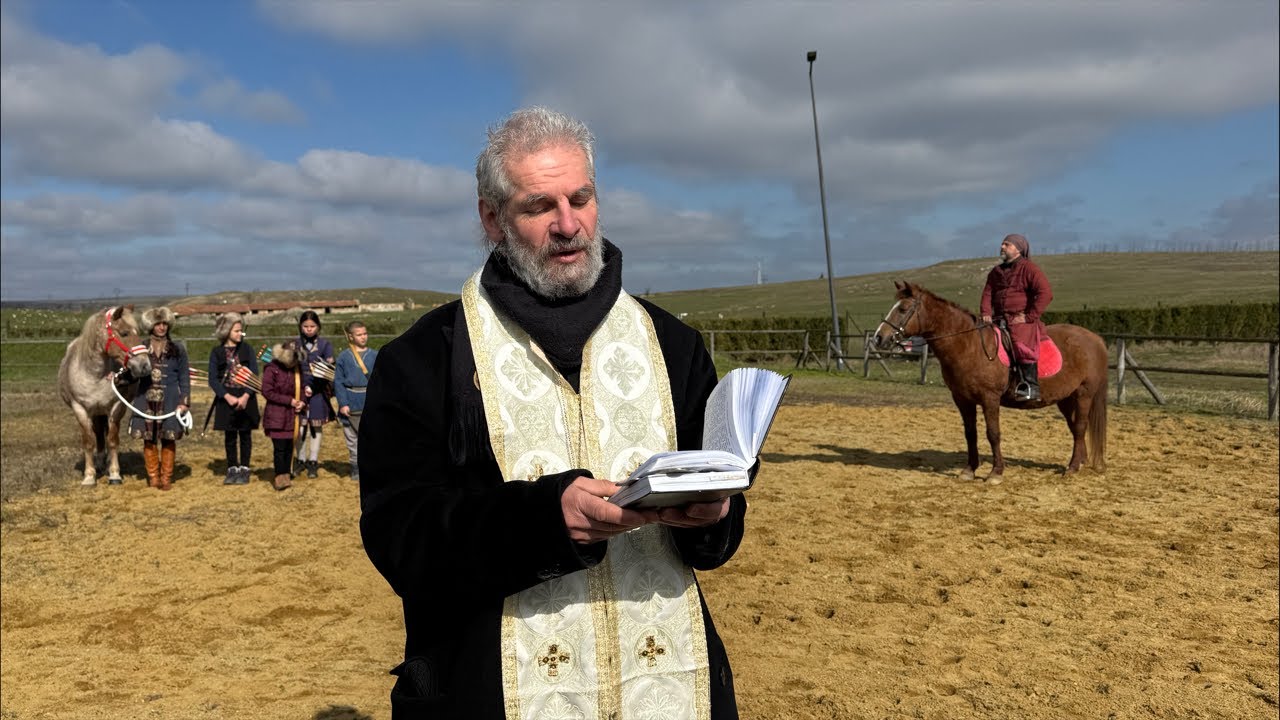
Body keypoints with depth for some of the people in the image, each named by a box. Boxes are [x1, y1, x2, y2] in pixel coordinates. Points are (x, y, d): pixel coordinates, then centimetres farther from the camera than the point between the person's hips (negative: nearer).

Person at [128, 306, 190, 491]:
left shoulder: (177, 349, 0)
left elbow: (184, 378, 1)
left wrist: (184, 402, -6)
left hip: (169, 402, -1)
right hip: (146, 401, 1)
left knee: (168, 439, 2)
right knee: (149, 440, 5)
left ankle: (166, 477, 12)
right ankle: (153, 476, 16)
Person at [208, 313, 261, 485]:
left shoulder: (247, 349, 1)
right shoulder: (216, 352, 0)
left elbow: (254, 375, -3)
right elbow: (213, 379, -3)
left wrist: (246, 396, -16)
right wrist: (228, 397, -15)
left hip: (246, 399, 0)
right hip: (226, 399, 0)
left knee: (245, 435, 5)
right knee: (229, 436, 7)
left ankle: (244, 469, 12)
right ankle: (232, 469, 17)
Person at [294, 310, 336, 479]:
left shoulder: (325, 345, 0)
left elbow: (329, 371, -4)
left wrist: (313, 387, -16)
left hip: (318, 392, -1)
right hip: (298, 390, 1)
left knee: (316, 426, 4)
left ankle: (313, 461, 13)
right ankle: (301, 459, 18)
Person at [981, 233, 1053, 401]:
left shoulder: (1030, 269, -3)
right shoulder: (996, 272, 18)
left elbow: (1045, 294, -11)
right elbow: (987, 293, 16)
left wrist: (1029, 317, -16)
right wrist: (986, 313, -3)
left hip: (1023, 319, -7)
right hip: (999, 319, 7)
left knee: (1022, 344, -31)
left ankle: (1031, 386, -28)